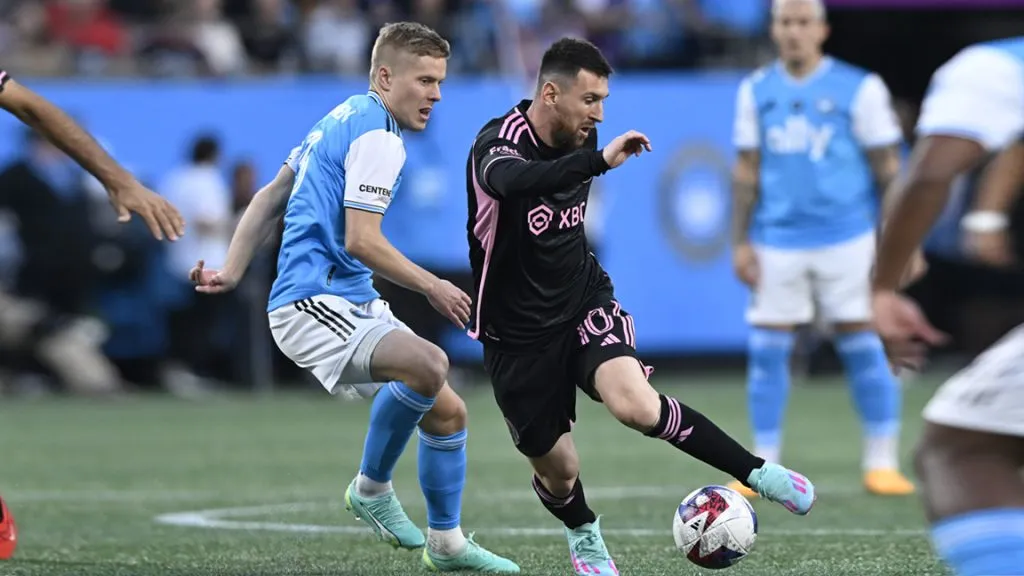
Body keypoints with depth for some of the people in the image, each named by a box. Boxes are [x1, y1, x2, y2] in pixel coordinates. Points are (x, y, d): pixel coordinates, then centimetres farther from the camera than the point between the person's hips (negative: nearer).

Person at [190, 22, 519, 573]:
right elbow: (361, 240, -20)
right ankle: (372, 487, -14)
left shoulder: (344, 118, 18)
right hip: (312, 303, -11)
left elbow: (270, 197, 21)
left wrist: (231, 271, 16)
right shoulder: (377, 135, -13)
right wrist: (432, 287, -8)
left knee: (447, 411, 9)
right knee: (428, 365, -34)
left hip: (355, 304, 11)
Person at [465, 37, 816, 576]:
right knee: (557, 468, 6)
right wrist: (600, 160, -57)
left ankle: (759, 473, -16)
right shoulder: (497, 144, -22)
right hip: (519, 335, -3)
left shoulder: (578, 141, -1)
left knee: (637, 406, -26)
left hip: (586, 305, 3)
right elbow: (511, 180, -48)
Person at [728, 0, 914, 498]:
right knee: (766, 350, 0)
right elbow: (747, 171, 12)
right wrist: (740, 242, 6)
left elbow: (888, 168, 1)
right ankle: (763, 466, 9)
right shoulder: (756, 91, 9)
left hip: (847, 241, -3)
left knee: (864, 348, -2)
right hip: (777, 244, 3)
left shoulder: (860, 89, -1)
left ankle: (882, 464, 6)